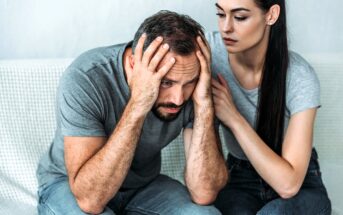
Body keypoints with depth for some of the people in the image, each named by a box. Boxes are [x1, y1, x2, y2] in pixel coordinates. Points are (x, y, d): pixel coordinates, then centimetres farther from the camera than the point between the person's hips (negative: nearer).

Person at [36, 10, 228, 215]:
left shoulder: (191, 78, -18)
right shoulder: (85, 78, -29)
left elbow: (204, 194, -23)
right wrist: (137, 105, -40)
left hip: (143, 185, 3)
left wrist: (204, 104, -33)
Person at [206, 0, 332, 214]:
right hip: (239, 180, 2)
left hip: (300, 186, -1)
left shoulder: (300, 78, -23)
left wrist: (234, 118, -29)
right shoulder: (210, 50, -16)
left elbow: (288, 183, -28)